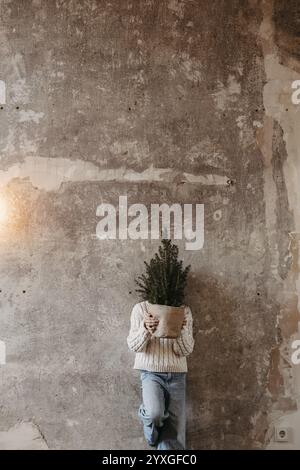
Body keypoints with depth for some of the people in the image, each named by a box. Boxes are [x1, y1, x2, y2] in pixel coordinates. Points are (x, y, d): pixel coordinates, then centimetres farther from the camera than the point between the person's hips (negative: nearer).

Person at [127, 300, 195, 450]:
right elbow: (133, 346, -7)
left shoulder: (184, 311, 0)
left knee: (174, 434, 0)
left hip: (177, 375, 2)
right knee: (155, 413, -29)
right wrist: (145, 329, -27)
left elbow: (185, 351, -3)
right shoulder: (141, 308, -3)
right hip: (151, 372, -2)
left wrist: (181, 331, -24)